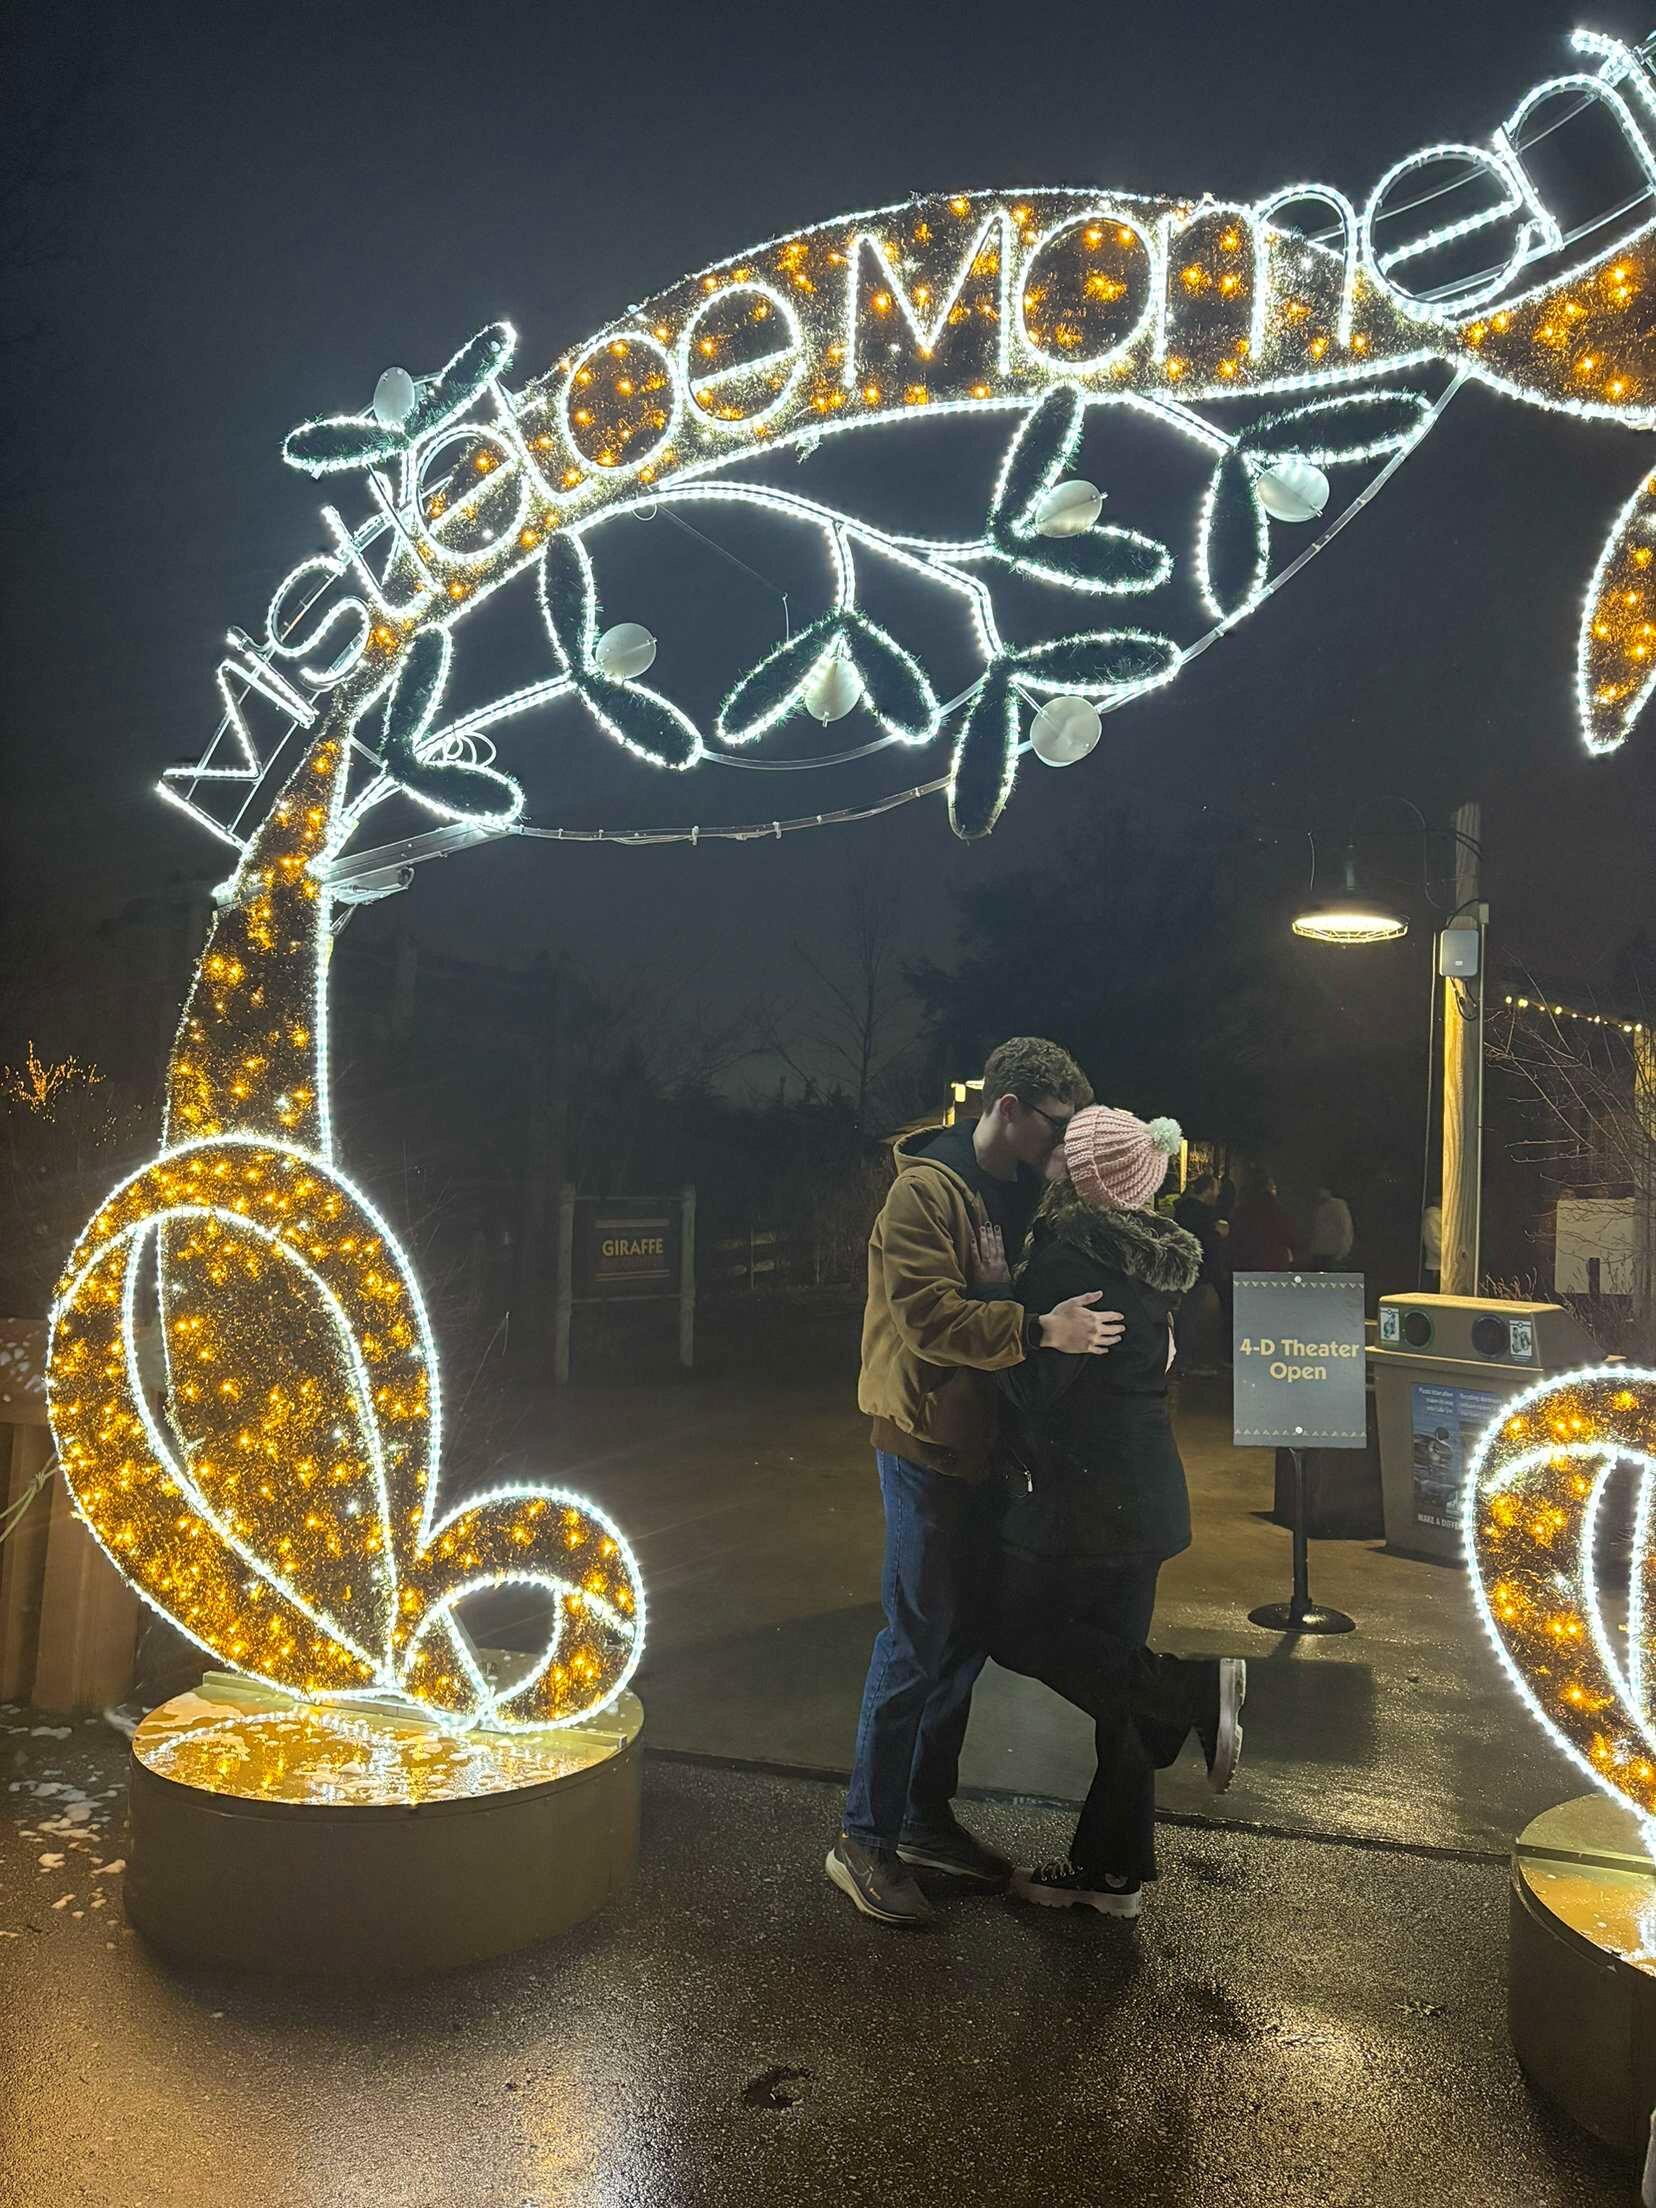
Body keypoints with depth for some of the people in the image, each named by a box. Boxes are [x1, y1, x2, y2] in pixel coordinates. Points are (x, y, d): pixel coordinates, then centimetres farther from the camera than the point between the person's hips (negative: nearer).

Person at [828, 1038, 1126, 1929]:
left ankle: (926, 1817, 30)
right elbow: (928, 1314, -25)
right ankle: (864, 1838, 11)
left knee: (964, 1637, 16)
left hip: (985, 1445, 9)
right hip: (928, 1444, -9)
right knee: (917, 1644, -3)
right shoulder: (925, 1190, -15)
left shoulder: (1020, 1192, 12)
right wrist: (1039, 1329, -32)